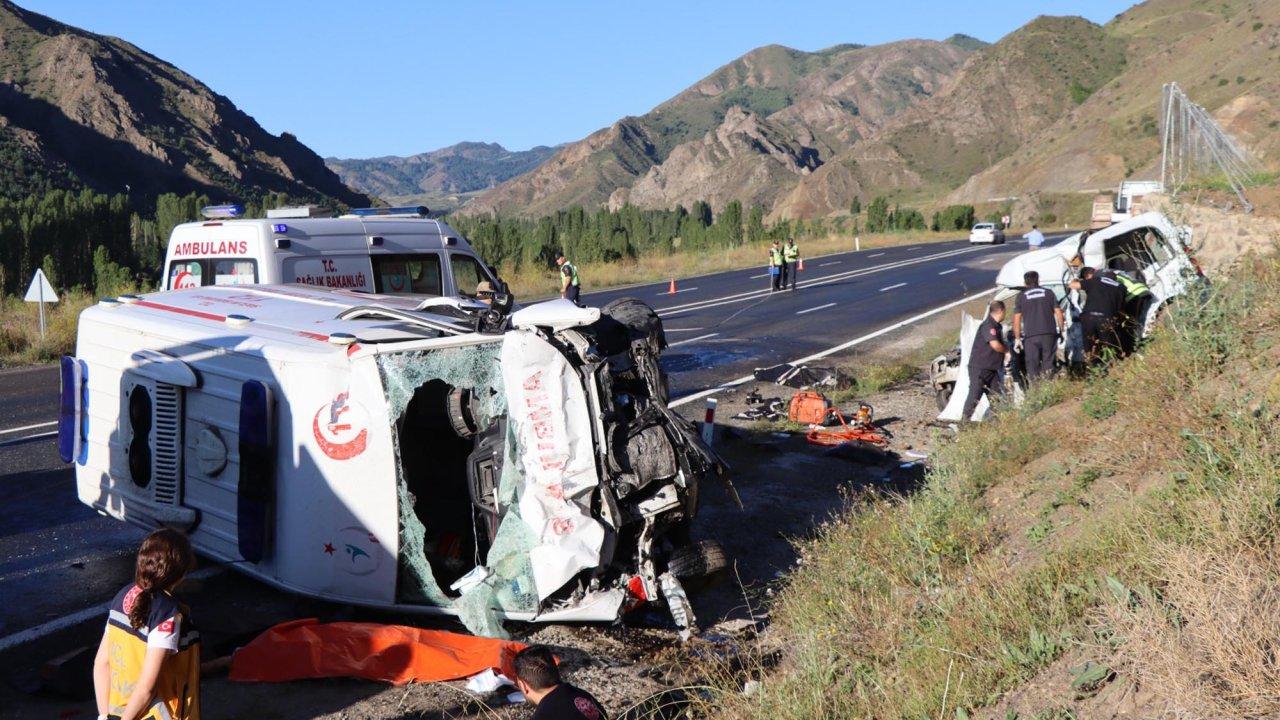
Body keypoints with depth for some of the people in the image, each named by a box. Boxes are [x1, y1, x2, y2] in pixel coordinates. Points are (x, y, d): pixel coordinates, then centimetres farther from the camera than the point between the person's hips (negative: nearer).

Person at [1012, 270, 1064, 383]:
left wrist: (1017, 338, 6)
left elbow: (1016, 319, 3)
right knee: (1048, 365, 7)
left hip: (1031, 336, -2)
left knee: (1032, 367, 1)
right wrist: (1061, 330, 17)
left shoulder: (1021, 296, 7)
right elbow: (1058, 313, 8)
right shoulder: (1048, 293, 11)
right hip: (1049, 333, 2)